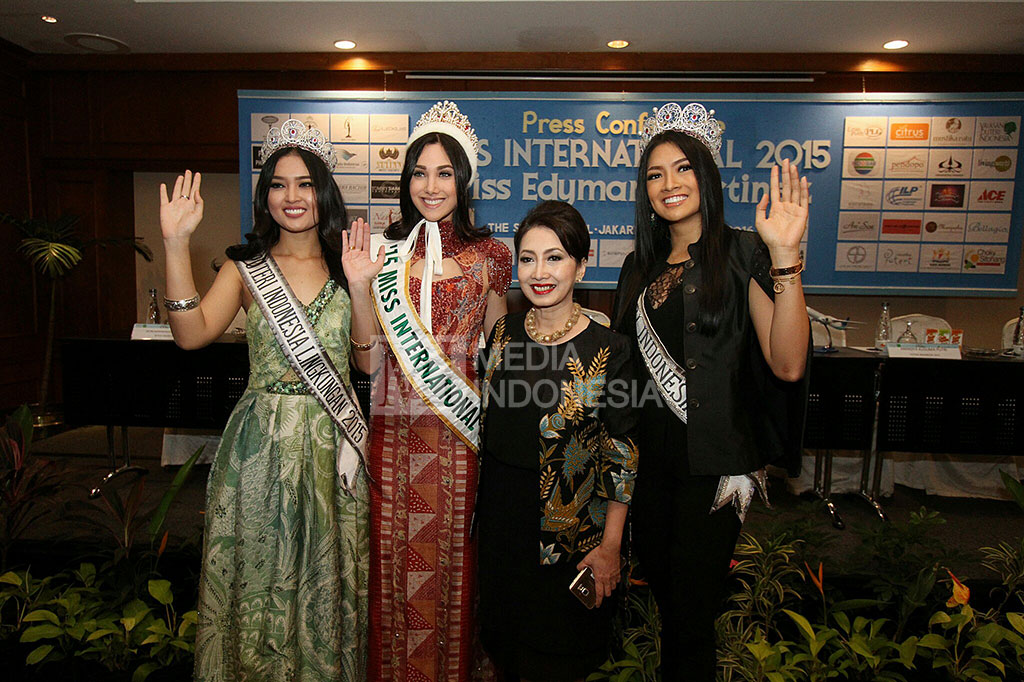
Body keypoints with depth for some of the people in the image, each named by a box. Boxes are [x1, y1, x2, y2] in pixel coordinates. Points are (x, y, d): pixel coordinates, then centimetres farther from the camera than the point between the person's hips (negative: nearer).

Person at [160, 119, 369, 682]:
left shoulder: (345, 264, 4)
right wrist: (177, 245, -17)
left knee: (327, 569, 13)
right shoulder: (246, 267, 2)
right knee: (262, 565, 12)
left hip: (332, 441, 1)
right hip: (263, 439, 0)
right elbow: (191, 334, -13)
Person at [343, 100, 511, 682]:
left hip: (461, 432, 0)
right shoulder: (383, 252, 3)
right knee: (395, 560, 10)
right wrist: (360, 289, -14)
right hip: (394, 431, 1)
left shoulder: (491, 256, 3)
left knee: (454, 558, 10)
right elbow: (369, 363, -2)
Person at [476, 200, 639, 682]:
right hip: (501, 517, 4)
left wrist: (610, 546, -11)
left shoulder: (609, 350, -15)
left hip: (571, 531, -4)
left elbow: (622, 457, -12)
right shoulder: (504, 332, -2)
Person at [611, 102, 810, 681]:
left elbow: (788, 364, -21)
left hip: (715, 458, -5)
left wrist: (785, 255, -29)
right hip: (649, 450, 6)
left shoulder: (742, 254, -9)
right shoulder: (642, 265, 8)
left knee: (690, 607, 6)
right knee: (660, 584, 22)